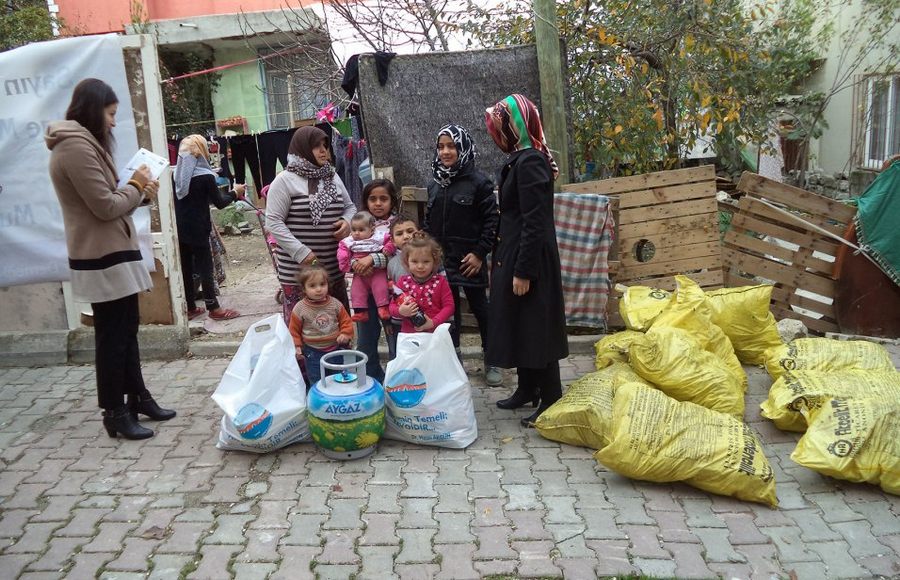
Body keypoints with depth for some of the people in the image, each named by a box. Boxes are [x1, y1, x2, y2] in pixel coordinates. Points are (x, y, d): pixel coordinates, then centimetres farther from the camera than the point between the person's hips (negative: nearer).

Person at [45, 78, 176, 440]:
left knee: (126, 328, 17)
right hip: (103, 259, -10)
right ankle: (115, 413, 10)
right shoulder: (76, 147, -17)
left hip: (111, 253, 10)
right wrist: (136, 186, -4)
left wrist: (141, 195, 3)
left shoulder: (82, 144, 16)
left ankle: (137, 396, 29)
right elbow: (106, 207, -19)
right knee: (112, 335, -2)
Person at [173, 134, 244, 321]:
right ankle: (213, 308, 6)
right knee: (205, 268, 1)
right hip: (197, 230, -6)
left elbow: (177, 201, 15)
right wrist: (235, 192, 10)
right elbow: (219, 202, -6)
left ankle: (190, 308, 19)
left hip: (179, 229, 6)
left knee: (186, 268, 11)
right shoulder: (205, 177, -11)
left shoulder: (176, 175, 4)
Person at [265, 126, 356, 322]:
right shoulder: (285, 180, -7)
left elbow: (349, 206, 22)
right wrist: (301, 252, -19)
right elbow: (273, 222, -12)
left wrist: (347, 221, -2)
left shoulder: (332, 177, 13)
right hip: (298, 268, -6)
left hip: (334, 266, 6)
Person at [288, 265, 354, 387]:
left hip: (336, 348, 2)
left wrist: (346, 334, -12)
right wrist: (296, 346, -7)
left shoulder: (335, 304, -6)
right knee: (316, 383, 7)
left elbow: (346, 321, 3)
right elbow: (294, 330, -1)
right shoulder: (299, 308, -11)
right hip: (313, 352, -2)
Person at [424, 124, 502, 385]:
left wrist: (479, 253, -13)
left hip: (469, 260, -4)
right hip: (440, 259, 5)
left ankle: (492, 361, 20)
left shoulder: (478, 181, -8)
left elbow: (492, 220, -10)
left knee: (480, 308, 7)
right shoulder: (435, 184, 9)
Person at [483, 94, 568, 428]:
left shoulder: (530, 162, -17)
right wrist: (502, 262, 18)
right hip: (514, 256, 10)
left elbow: (534, 223, -21)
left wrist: (523, 271, -21)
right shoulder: (519, 161, 11)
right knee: (519, 324, 17)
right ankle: (528, 389, 30)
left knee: (536, 327, -1)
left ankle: (551, 400, 11)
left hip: (530, 259, -10)